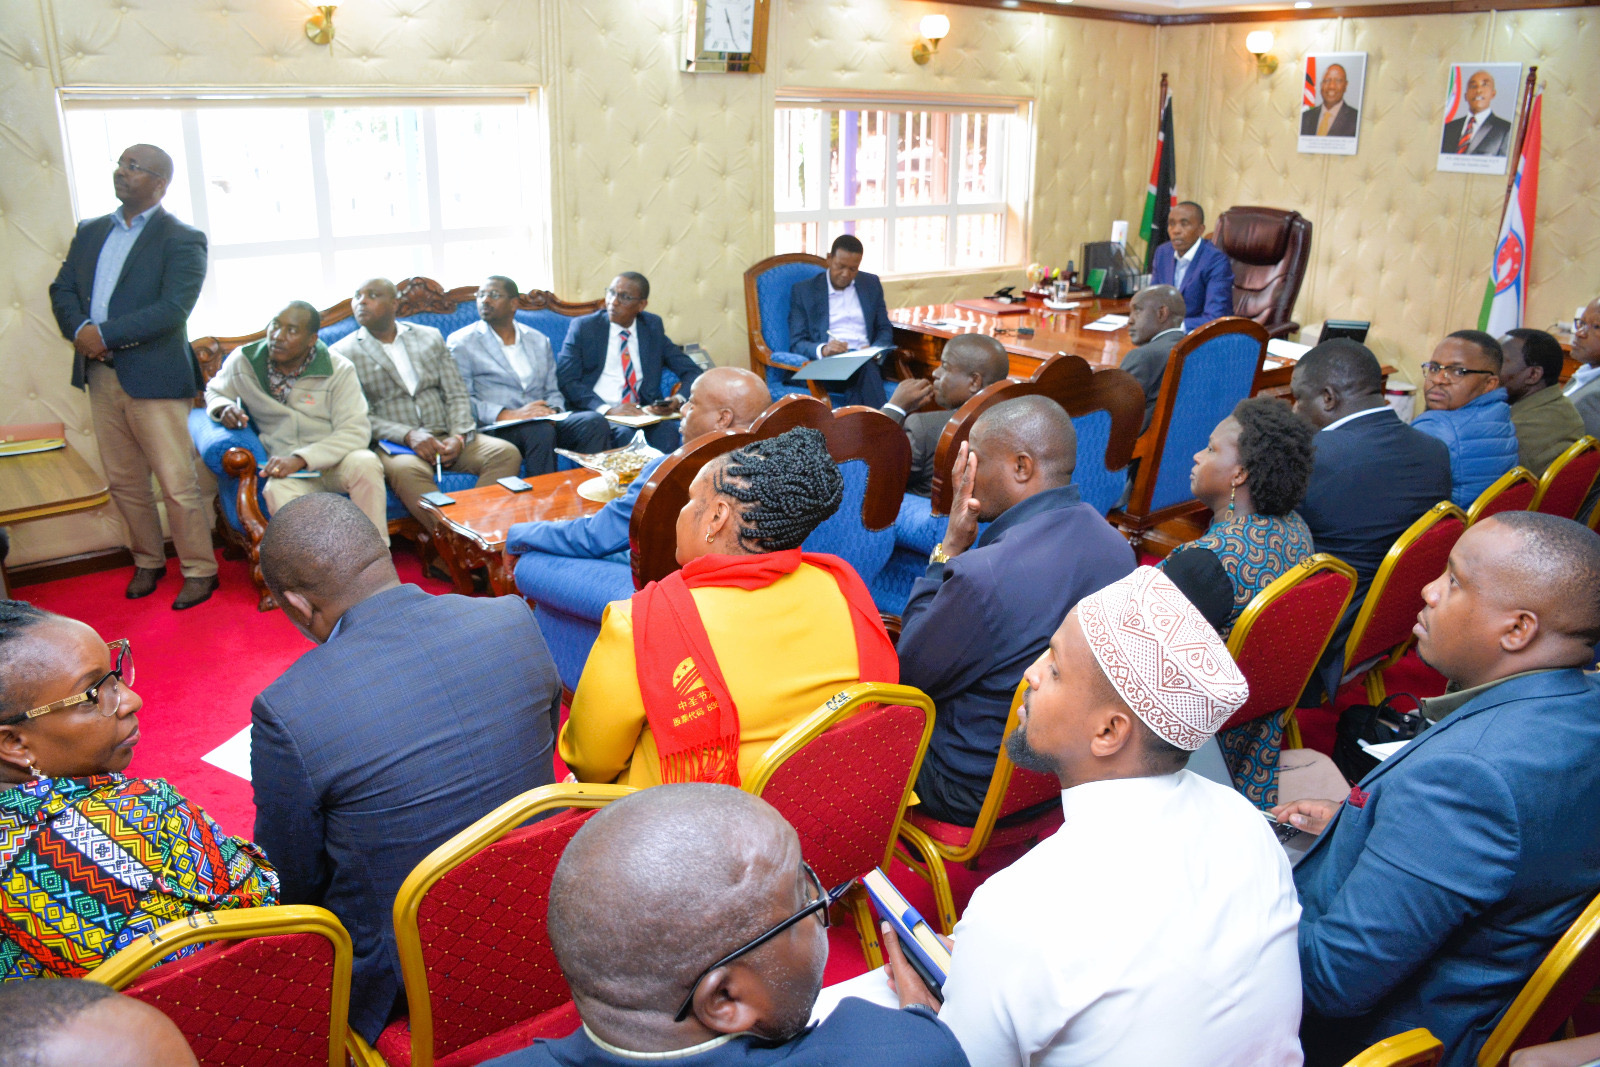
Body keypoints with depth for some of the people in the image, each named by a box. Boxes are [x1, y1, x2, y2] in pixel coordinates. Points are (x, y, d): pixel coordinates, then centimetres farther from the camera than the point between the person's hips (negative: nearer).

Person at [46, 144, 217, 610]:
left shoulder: (182, 239, -6)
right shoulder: (91, 231, 15)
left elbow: (172, 309, -16)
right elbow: (62, 288, 10)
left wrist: (105, 335, -18)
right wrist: (79, 330, -10)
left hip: (154, 377, -6)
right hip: (100, 375, 6)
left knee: (178, 484, -3)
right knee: (123, 481, 14)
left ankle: (199, 570, 9)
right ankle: (147, 560, 29)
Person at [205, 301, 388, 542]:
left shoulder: (339, 370, -6)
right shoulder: (243, 361, 3)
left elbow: (356, 431, -12)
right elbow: (214, 391, 23)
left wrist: (300, 459, -24)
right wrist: (224, 408, -5)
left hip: (334, 461, -1)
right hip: (286, 468, 1)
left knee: (364, 463, -36)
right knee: (278, 491, -36)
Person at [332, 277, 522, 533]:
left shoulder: (431, 337, 18)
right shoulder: (343, 353, 7)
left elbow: (457, 395, 12)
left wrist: (458, 437, -8)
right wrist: (408, 436, -19)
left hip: (446, 437, 4)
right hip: (394, 445, -4)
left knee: (506, 453, -23)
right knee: (407, 470, -39)